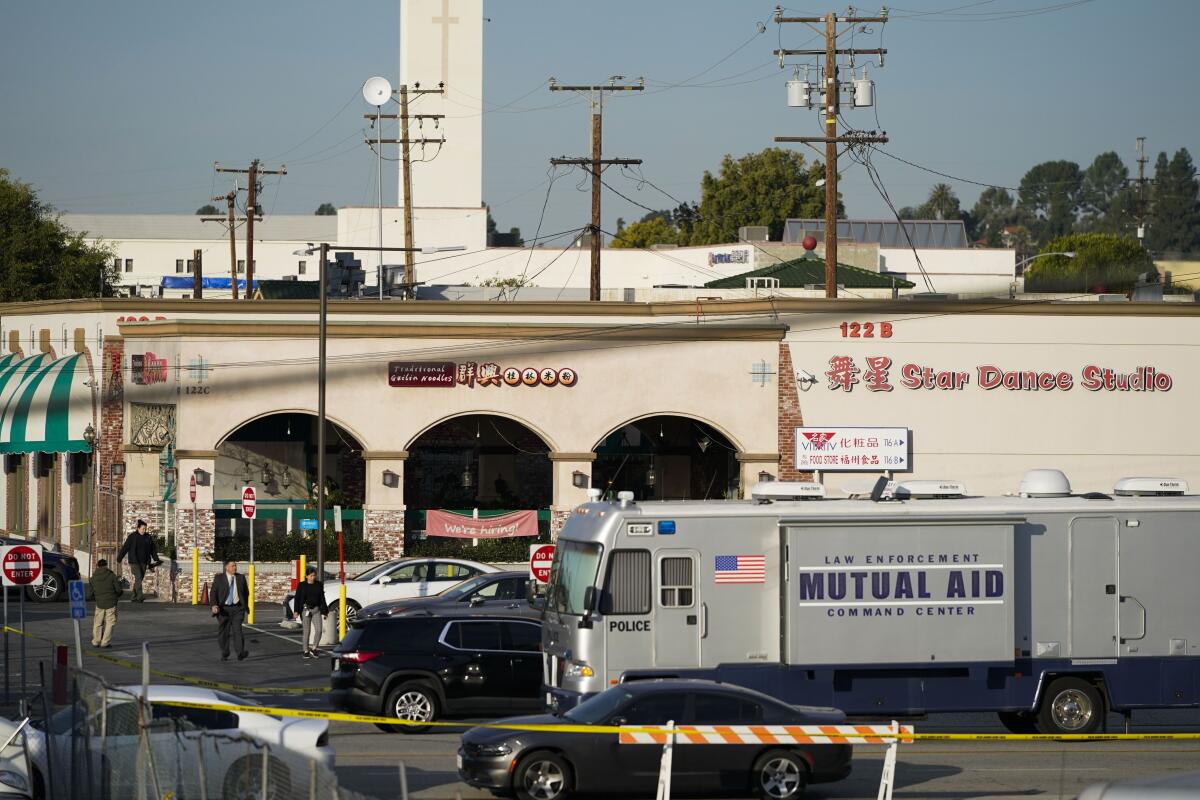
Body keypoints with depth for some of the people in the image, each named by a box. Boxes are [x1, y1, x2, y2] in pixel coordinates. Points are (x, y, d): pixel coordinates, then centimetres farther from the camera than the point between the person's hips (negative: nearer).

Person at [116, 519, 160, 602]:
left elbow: (153, 550, 13)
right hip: (134, 561, -4)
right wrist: (119, 559, 0)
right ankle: (140, 596, -24)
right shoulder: (132, 537, -6)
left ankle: (134, 597, 15)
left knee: (140, 579, 6)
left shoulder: (148, 537, 6)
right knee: (138, 577, -17)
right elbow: (125, 548, -3)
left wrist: (156, 560, 8)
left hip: (143, 562, 5)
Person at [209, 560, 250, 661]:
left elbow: (246, 592, 18)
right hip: (223, 609, 0)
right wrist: (214, 605, -20)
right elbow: (213, 592, -5)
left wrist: (245, 605, 17)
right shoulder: (219, 578, 0)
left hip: (237, 608, 0)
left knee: (237, 629, -15)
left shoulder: (241, 577, 7)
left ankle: (240, 653, -23)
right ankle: (224, 655, 18)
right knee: (223, 632, 5)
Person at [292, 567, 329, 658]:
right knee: (306, 631, 1)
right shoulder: (302, 586, 0)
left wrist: (324, 611, 8)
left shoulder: (319, 585, 7)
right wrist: (296, 611, -8)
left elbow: (322, 599, 11)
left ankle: (313, 649, 4)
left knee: (318, 630, -11)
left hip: (316, 610, 2)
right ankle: (305, 651, 9)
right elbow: (297, 598, 1)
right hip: (305, 610, -2)